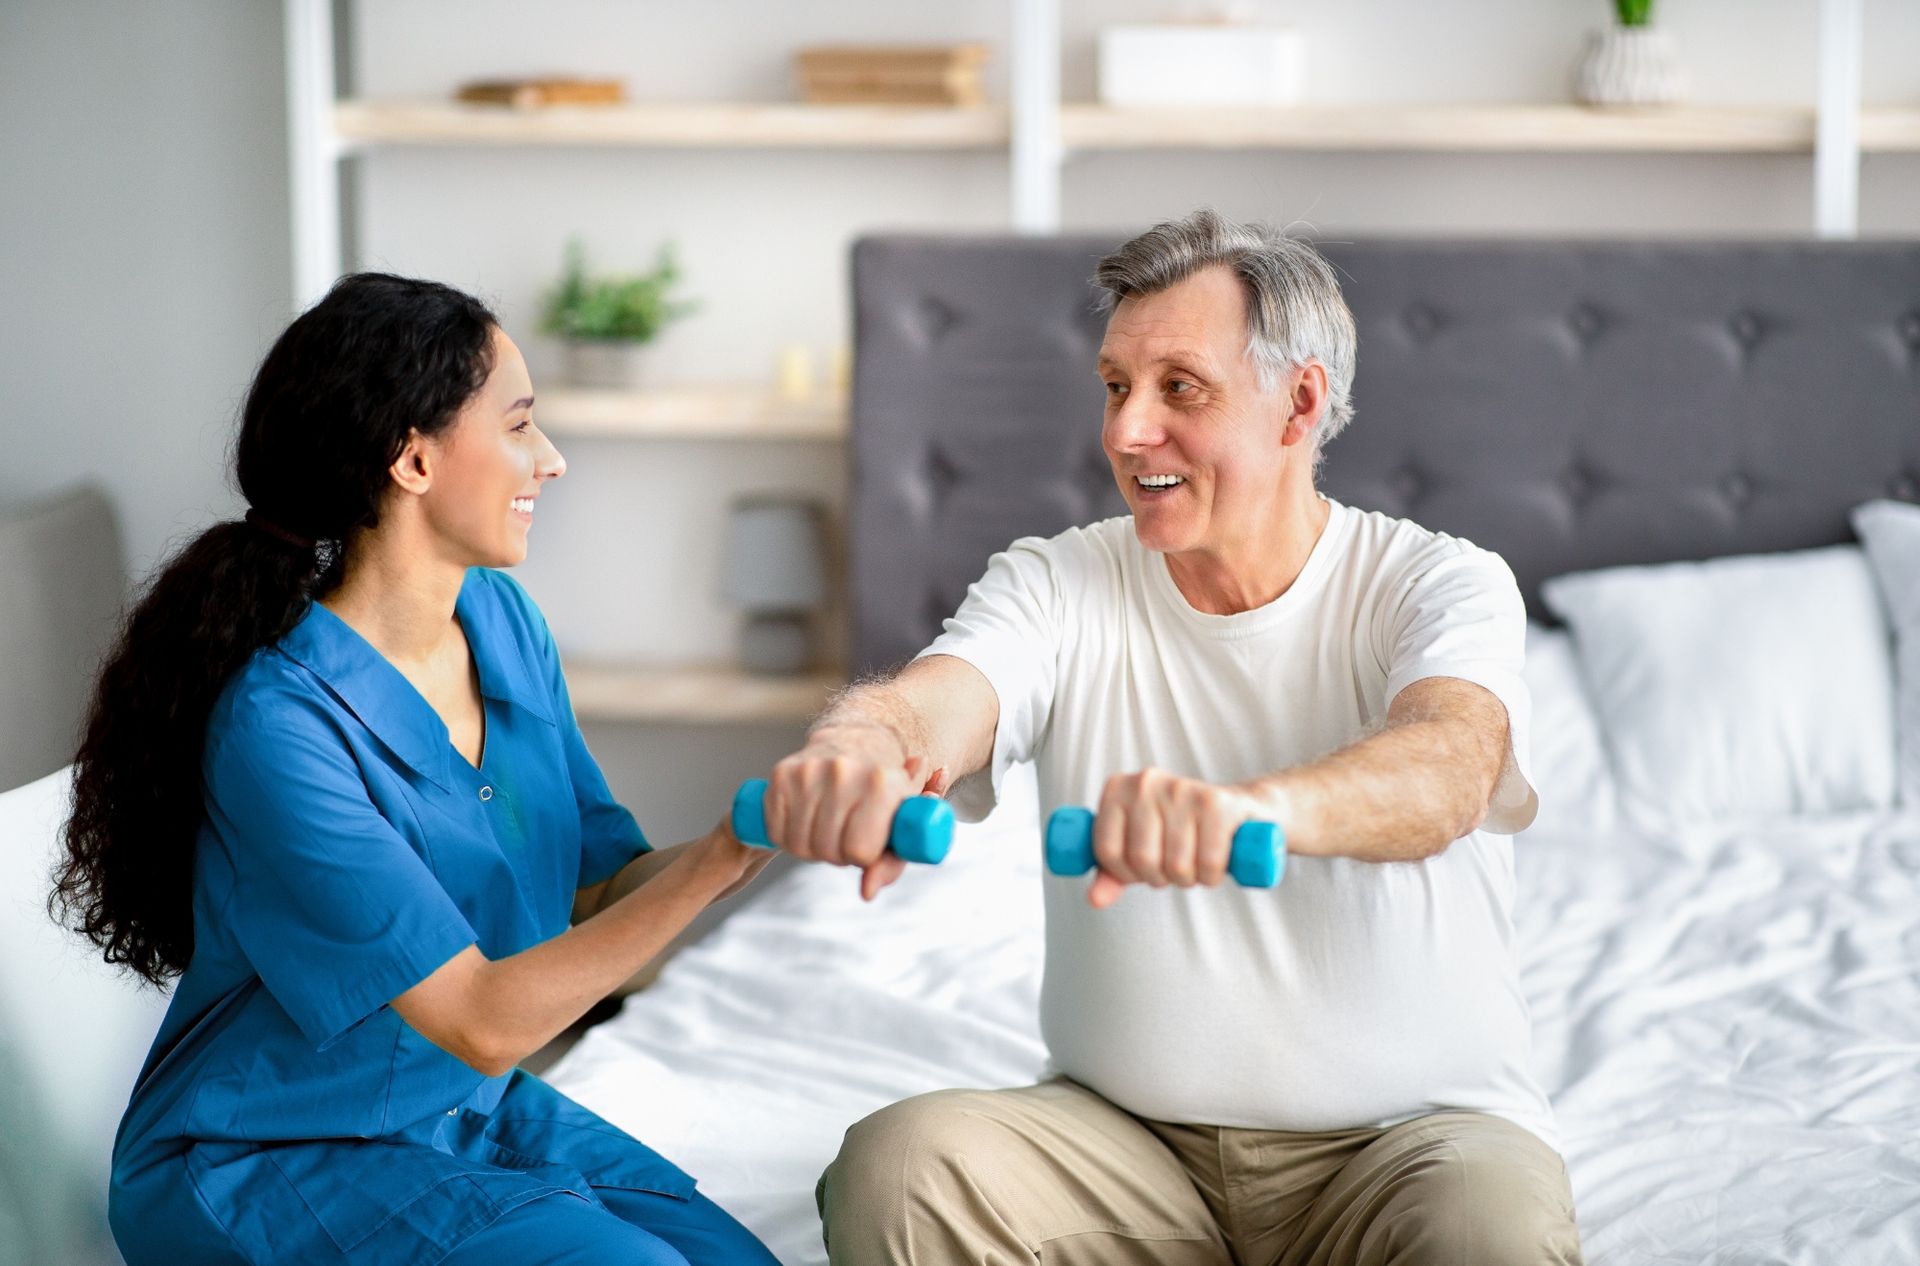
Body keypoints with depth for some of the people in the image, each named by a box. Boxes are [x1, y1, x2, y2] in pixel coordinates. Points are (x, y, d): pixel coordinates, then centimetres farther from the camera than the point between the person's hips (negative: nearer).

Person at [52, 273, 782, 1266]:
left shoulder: (499, 618, -1)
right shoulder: (282, 727, -26)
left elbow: (603, 884, 1)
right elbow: (483, 1021, -24)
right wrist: (718, 859, -27)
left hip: (473, 1111, 7)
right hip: (265, 1164, -7)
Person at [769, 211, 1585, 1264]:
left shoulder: (1439, 585, -6)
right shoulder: (1056, 586, 2)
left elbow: (1447, 766, -28)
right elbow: (928, 704, -19)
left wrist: (1254, 807, -51)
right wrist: (857, 746, -46)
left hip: (1411, 1129, -2)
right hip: (1129, 1129, 3)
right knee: (894, 1168, -24)